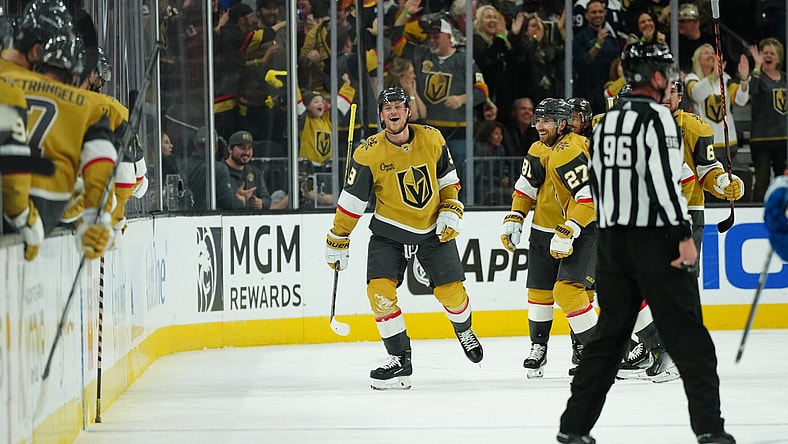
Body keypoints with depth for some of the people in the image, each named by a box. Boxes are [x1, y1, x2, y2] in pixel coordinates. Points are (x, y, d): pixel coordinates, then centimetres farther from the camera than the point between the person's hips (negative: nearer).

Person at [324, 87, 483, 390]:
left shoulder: (432, 139, -7)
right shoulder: (369, 153, -15)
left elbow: (448, 179, 8)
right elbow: (351, 201, -8)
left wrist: (451, 212, -3)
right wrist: (337, 242, -5)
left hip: (434, 229, 1)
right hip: (390, 231, -1)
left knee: (451, 291, 0)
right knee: (380, 290, -17)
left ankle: (464, 331, 35)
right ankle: (400, 358, -4)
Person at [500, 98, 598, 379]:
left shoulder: (571, 152, -23)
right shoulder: (538, 150, 7)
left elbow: (589, 198, -30)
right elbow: (526, 188, 18)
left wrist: (567, 233, -30)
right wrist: (514, 220, 7)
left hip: (581, 230, -8)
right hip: (544, 228, 8)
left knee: (567, 290, -20)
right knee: (539, 292, 11)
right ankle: (538, 348, 27)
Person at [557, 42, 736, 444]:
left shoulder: (607, 121, 14)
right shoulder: (655, 117, -11)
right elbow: (663, 178, -21)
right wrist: (683, 235, -20)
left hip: (612, 240, 7)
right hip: (653, 239, -7)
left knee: (610, 331, 13)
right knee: (686, 334, -3)